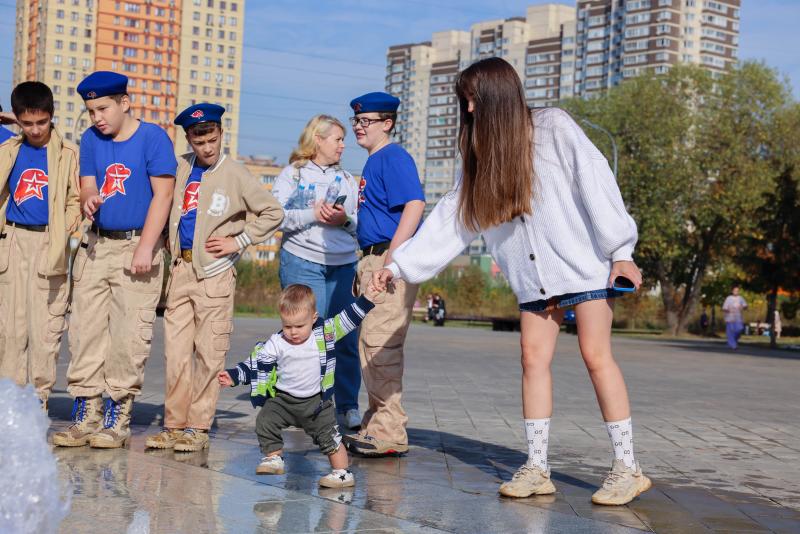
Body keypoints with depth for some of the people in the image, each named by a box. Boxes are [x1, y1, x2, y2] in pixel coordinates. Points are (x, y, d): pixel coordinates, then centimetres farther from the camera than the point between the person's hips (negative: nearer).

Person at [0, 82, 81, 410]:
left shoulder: (68, 153, 3)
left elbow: (76, 199, 6)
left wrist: (69, 224, -10)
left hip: (49, 244, -3)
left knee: (46, 326, -4)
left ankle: (39, 399, 3)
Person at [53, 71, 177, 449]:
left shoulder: (152, 137, -6)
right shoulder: (91, 139, 10)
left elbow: (162, 194, -9)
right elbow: (87, 186, 10)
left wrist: (145, 248, -14)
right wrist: (89, 202, -16)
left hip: (138, 246, -5)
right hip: (96, 245, 5)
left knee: (128, 334, -6)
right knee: (85, 331, 3)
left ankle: (118, 417, 2)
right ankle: (86, 414, 9)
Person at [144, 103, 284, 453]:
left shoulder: (235, 175, -1)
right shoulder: (179, 168, 11)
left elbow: (272, 213, 3)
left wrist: (239, 242, -2)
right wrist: (169, 246, 15)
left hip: (215, 272, -4)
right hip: (180, 268, 4)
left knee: (208, 353, -3)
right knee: (175, 350, 4)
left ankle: (198, 428, 2)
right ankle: (174, 425, 10)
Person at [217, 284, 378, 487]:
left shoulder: (324, 333, -8)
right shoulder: (275, 344, -10)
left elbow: (346, 320, 0)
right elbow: (257, 364, -5)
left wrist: (367, 298, -5)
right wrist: (234, 376, -14)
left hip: (317, 401, -1)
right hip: (283, 398, 2)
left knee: (328, 435, -5)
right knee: (265, 422, -10)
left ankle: (342, 473, 7)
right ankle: (274, 458, 9)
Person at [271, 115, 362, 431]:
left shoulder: (347, 179, 19)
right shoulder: (292, 174, 7)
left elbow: (363, 225, 11)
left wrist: (345, 220, -9)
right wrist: (312, 215, -15)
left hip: (343, 265, 4)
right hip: (302, 263, -4)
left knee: (346, 339, 1)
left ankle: (348, 407, 9)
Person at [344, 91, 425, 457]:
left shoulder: (393, 158, -9)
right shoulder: (373, 162, 21)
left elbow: (414, 204, -22)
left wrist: (393, 258, -26)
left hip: (392, 259, -11)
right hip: (373, 259, 11)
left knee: (381, 343, -12)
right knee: (370, 344, 13)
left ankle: (390, 434, -9)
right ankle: (376, 424, 22)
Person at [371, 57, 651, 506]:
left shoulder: (554, 128, -6)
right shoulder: (484, 157, 12)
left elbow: (596, 183, -12)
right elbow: (449, 220, 11)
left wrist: (620, 251, -17)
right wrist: (401, 265, 5)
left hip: (585, 266, -6)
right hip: (535, 280, 6)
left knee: (596, 355, -9)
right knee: (534, 359, -2)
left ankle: (628, 468, -5)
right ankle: (537, 469, 1)